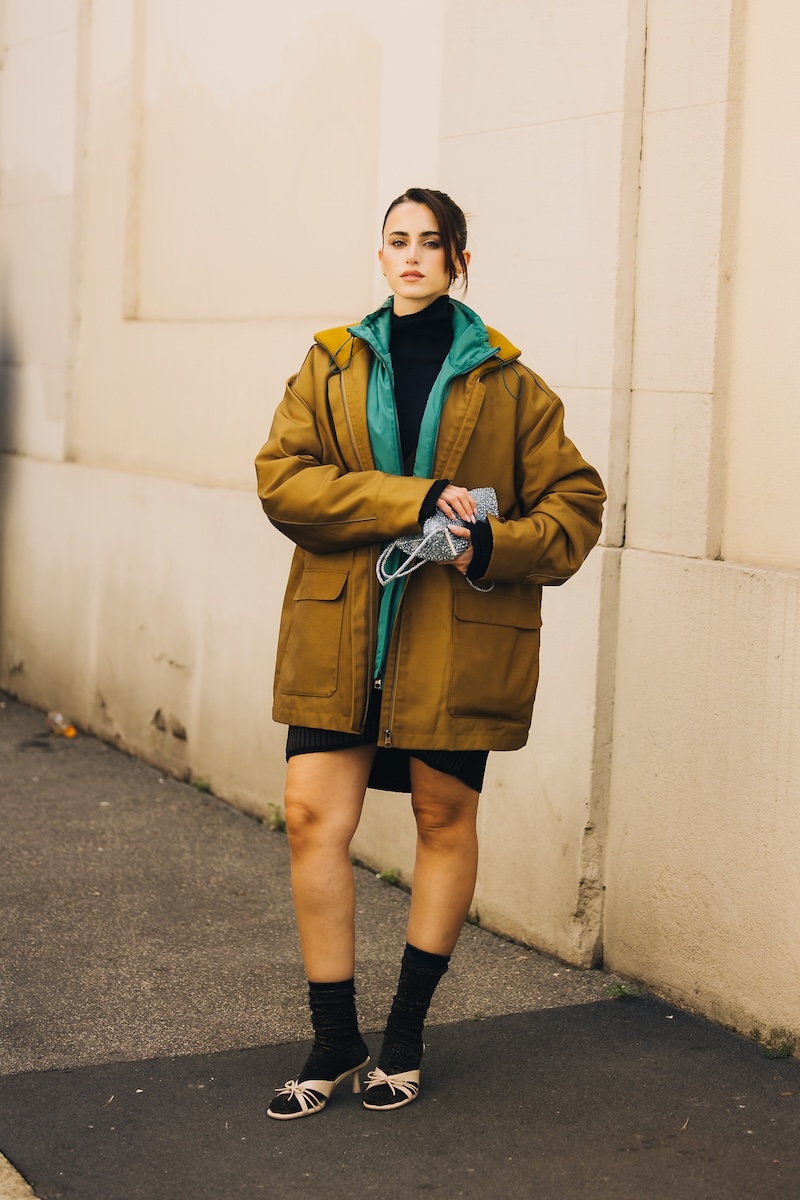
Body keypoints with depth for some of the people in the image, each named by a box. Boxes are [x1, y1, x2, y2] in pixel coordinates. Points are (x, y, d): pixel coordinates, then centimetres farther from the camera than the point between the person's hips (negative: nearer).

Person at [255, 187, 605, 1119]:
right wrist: (414, 502, -16)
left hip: (458, 639, -1)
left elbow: (576, 501, 5)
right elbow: (282, 477, -5)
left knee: (444, 821, 8)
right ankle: (335, 1040, 11)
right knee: (314, 820, -5)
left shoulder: (506, 384, 4)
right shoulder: (330, 367, 8)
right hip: (339, 633, 1)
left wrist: (497, 545, -16)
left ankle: (405, 1032, 26)